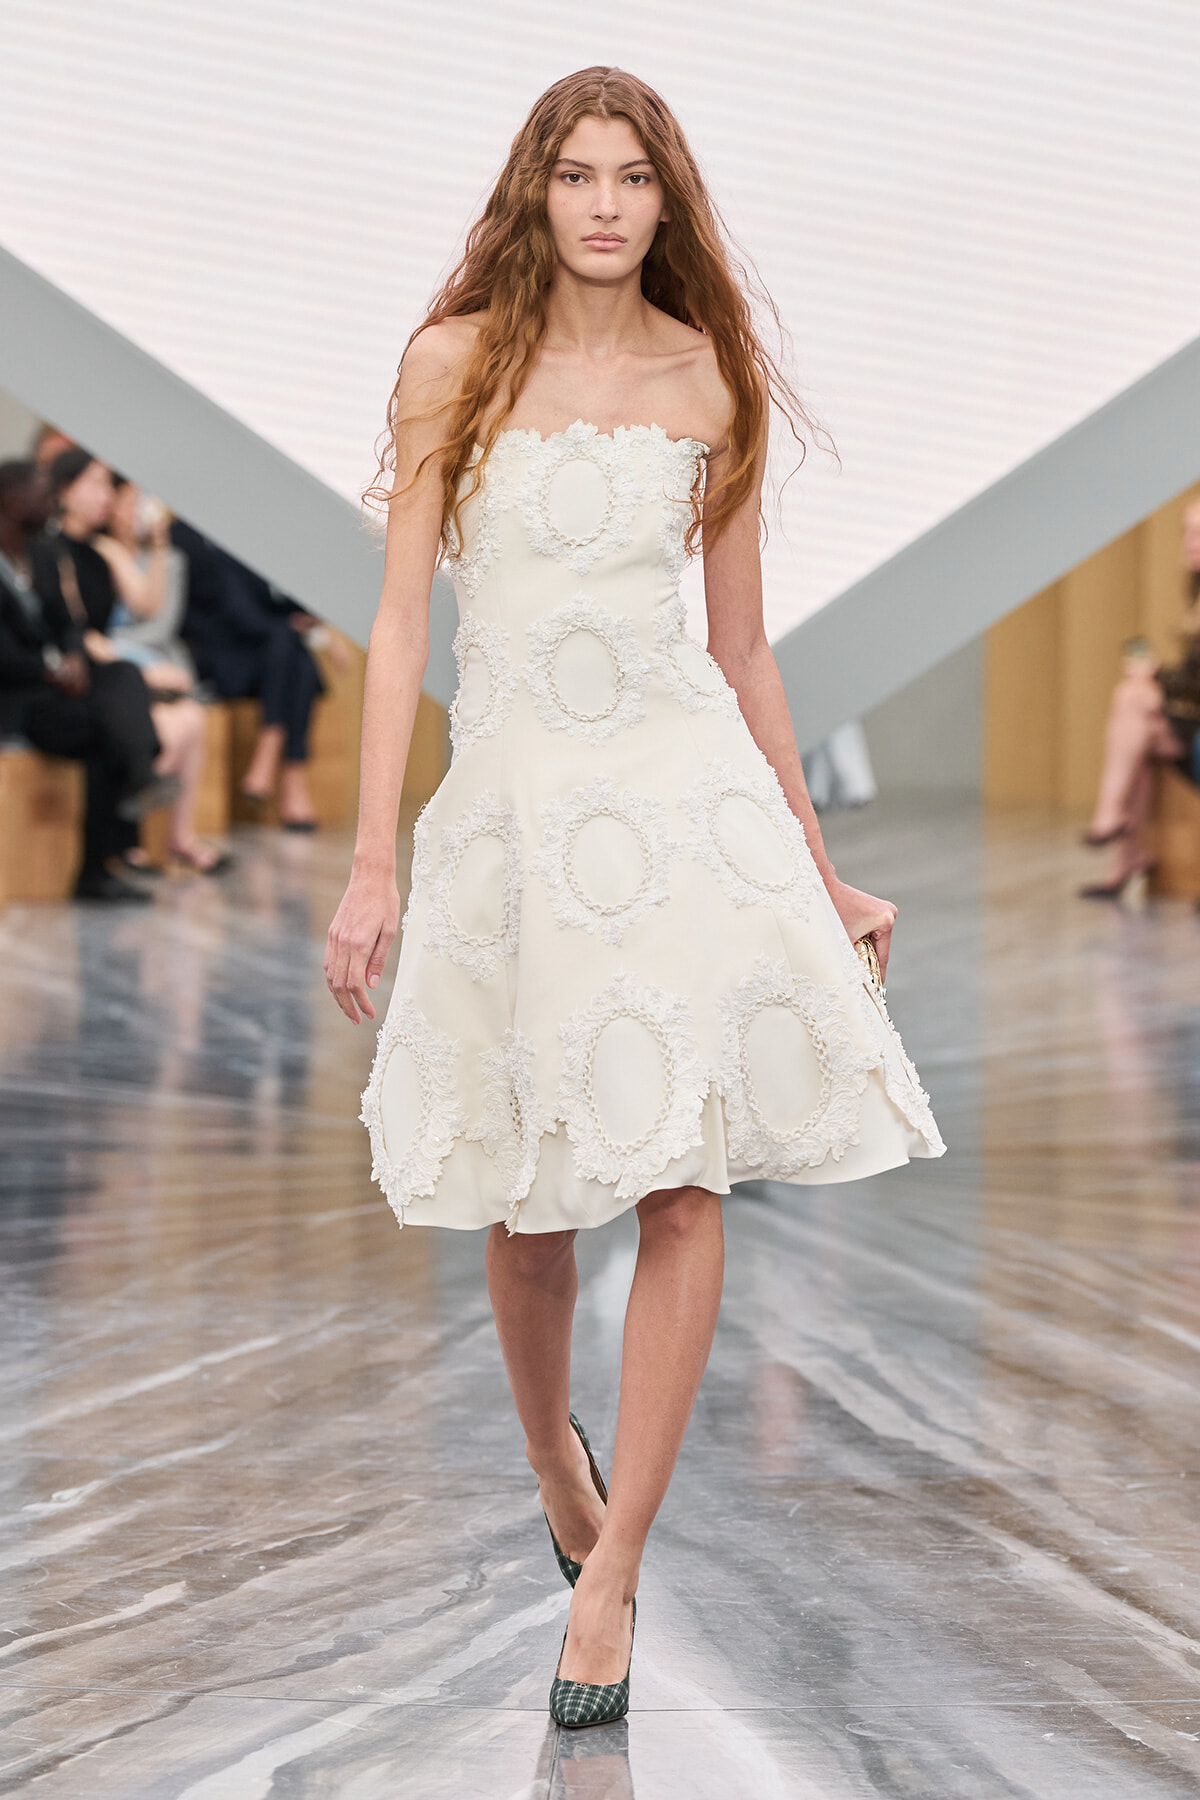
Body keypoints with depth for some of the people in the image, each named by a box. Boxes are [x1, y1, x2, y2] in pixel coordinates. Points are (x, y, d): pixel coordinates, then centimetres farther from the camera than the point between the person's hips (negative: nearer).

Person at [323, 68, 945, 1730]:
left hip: (687, 783, 1)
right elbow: (402, 621, -1)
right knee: (531, 1195, 8)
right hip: (514, 795, -1)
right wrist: (373, 865, -7)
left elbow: (744, 646, 12)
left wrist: (821, 872, 14)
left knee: (684, 1178, -10)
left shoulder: (709, 380, 6)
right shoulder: (457, 362, 1)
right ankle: (555, 1459, 39)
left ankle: (610, 1575, -2)